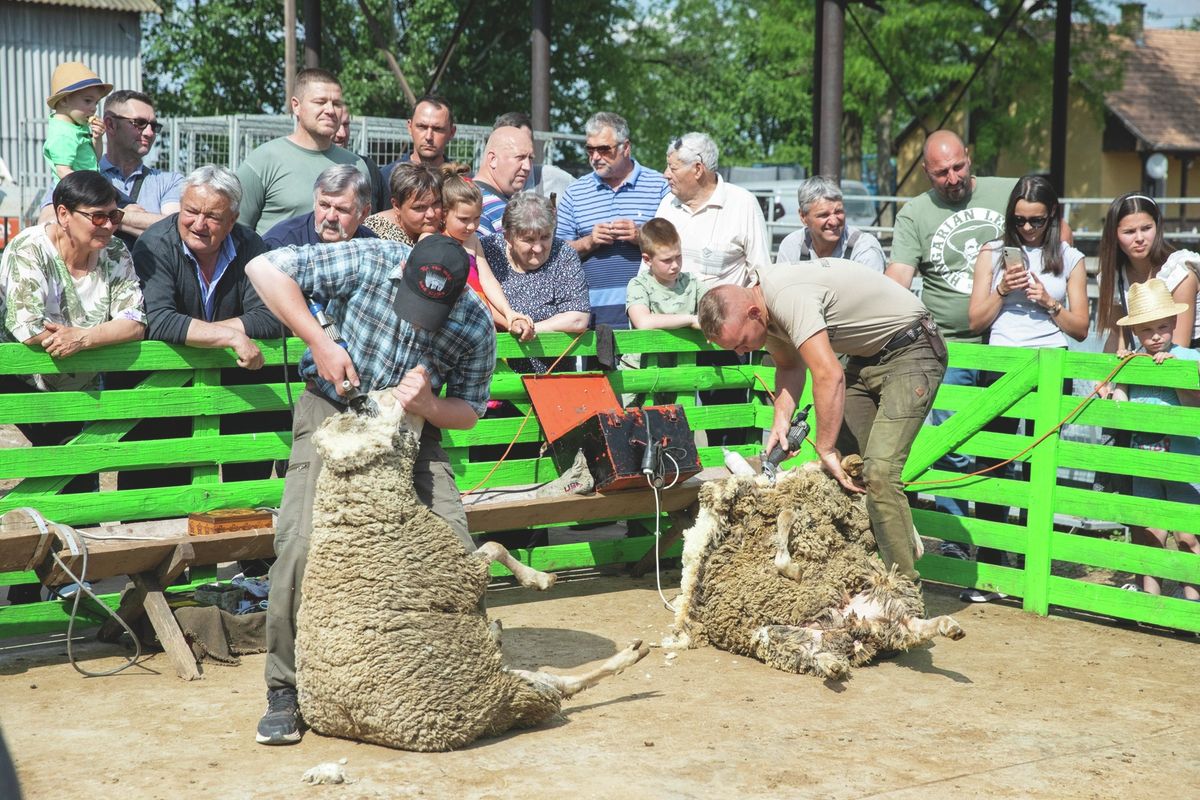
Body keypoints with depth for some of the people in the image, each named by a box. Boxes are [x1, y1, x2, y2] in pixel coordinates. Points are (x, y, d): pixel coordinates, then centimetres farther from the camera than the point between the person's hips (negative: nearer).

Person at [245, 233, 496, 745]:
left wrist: (428, 406, -25)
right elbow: (264, 268, -19)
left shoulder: (476, 327, -14)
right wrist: (319, 342, -24)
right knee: (300, 545, -15)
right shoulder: (368, 263, -21)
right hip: (333, 413, -2)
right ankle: (283, 692, -3)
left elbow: (469, 413, -1)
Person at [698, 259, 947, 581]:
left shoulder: (789, 298, -30)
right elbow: (789, 366, 15)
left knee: (878, 473, -18)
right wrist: (782, 417, -1)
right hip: (866, 356, 10)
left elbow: (829, 377, -35)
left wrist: (826, 449, -26)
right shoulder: (762, 303, 0)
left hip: (909, 351, -10)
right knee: (843, 465, 1)